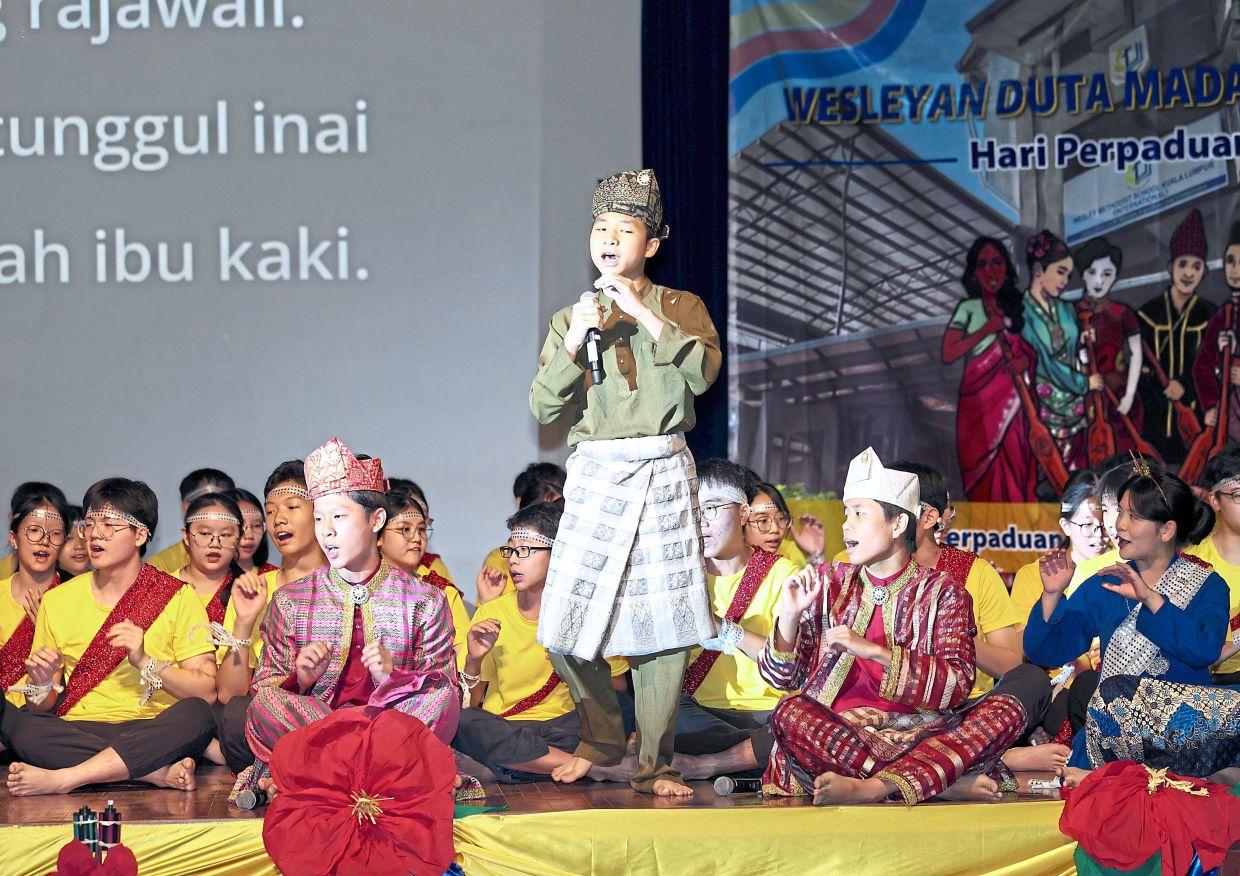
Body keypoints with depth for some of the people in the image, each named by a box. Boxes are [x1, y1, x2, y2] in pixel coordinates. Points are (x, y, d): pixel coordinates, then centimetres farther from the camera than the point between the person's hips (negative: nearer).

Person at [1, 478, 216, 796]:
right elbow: (41, 709, 13)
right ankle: (160, 772, -29)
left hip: (151, 732, -2)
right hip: (75, 732, 2)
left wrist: (145, 662, -17)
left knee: (195, 716, -34)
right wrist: (42, 684, -10)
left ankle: (62, 778, -34)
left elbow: (207, 692, -4)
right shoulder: (57, 601, 12)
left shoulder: (177, 599, 4)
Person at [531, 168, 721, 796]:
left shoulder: (680, 308, 8)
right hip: (595, 478, 1)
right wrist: (576, 339, -11)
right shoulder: (570, 320, 12)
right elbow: (543, 407, 2)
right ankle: (602, 738, 20)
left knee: (664, 627, -2)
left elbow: (703, 371, -11)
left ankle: (653, 763, 10)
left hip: (664, 476, -1)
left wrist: (644, 313, -14)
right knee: (564, 633, -5)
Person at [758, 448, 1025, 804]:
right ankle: (950, 783, -33)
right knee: (791, 713, -31)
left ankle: (873, 787, -43)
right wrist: (790, 616, -7)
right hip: (834, 733, 0)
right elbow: (780, 678, 10)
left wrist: (874, 651, -16)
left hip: (918, 734, 0)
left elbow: (957, 683, -7)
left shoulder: (941, 591, 8)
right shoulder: (827, 583, 14)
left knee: (1006, 709, -24)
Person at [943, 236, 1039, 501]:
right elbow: (948, 355, -6)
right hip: (981, 400, -3)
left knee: (1016, 468, -4)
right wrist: (986, 330, -11)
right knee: (985, 471, -6)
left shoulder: (1017, 307, 13)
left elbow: (1031, 349, 19)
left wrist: (1026, 360, -4)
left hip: (1014, 401, 3)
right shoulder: (969, 308, 3)